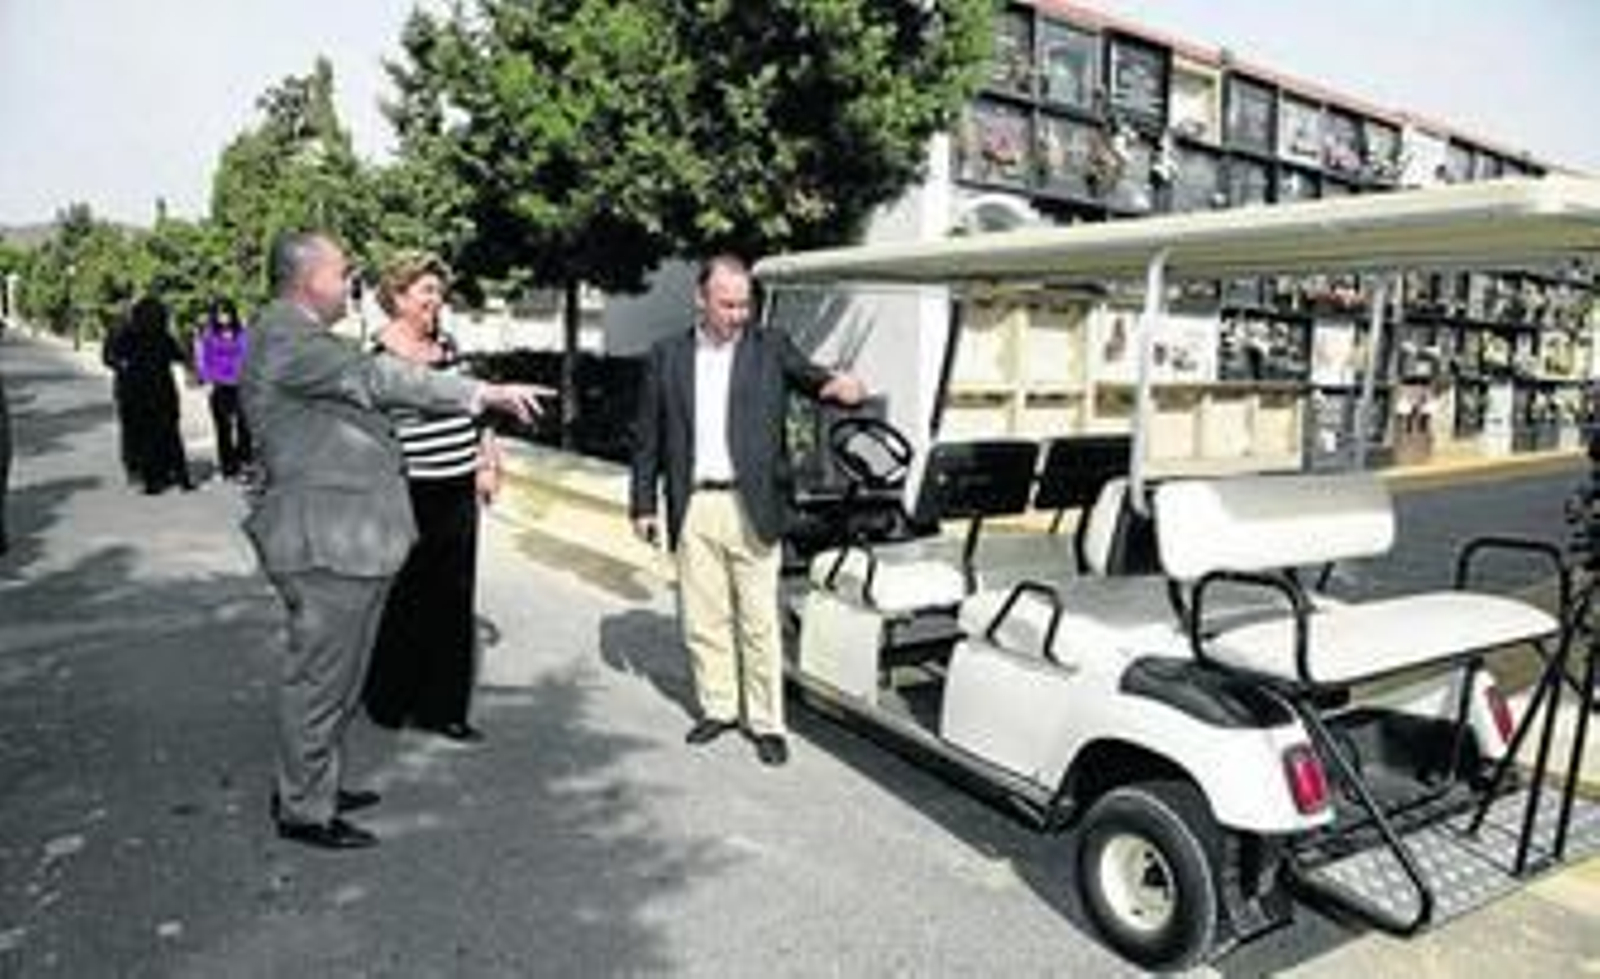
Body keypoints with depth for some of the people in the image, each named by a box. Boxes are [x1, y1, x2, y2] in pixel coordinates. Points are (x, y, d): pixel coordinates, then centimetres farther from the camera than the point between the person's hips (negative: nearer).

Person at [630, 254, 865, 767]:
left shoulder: (771, 348, 4)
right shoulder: (666, 356, 8)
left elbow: (810, 377, -9)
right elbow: (648, 437, 9)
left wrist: (841, 386, -32)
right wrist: (642, 503, 6)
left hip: (750, 507, -2)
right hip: (693, 508, 2)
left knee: (759, 622, 3)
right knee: (702, 618, 11)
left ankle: (767, 721, 15)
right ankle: (717, 707, 28)